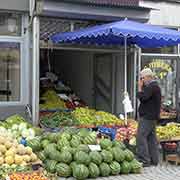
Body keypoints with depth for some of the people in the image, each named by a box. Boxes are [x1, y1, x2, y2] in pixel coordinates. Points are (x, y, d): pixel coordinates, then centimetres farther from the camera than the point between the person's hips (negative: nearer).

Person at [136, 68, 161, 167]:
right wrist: (142, 87, 11)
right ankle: (154, 160, 18)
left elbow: (142, 98, -21)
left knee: (141, 137, -9)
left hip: (147, 117, -11)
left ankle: (144, 160, -8)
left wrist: (140, 87, -11)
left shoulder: (151, 86, -15)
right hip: (152, 117, 11)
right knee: (151, 137, 13)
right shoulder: (155, 85, 18)